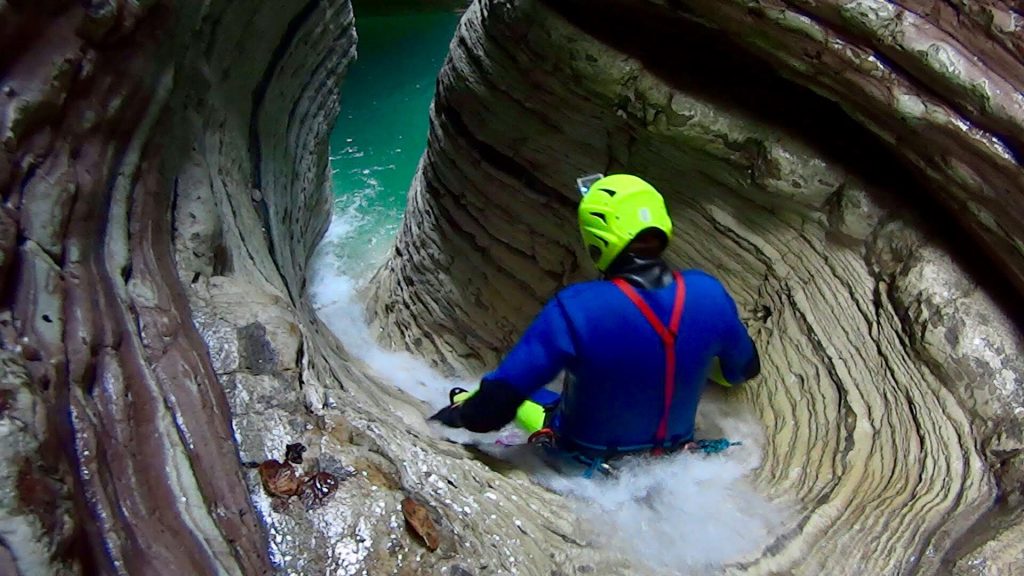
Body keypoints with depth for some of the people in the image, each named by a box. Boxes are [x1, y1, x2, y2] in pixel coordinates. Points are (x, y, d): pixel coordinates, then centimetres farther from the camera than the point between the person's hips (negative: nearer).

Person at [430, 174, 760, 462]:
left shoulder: (575, 308, -34)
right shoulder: (708, 294, -20)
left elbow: (494, 407, -30)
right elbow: (745, 369, 1)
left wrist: (455, 415, -8)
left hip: (589, 459, -3)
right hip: (672, 452, 4)